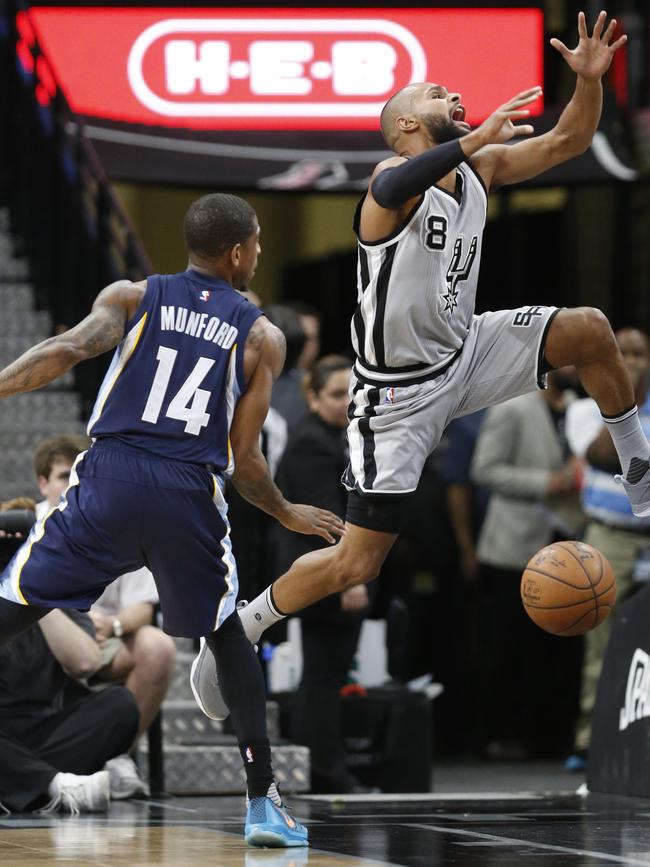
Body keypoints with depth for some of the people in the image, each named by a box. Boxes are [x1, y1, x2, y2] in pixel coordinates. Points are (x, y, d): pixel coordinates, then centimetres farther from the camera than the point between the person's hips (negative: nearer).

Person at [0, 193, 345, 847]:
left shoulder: (132, 297, 12)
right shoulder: (261, 338, 12)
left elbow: (70, 349, -8)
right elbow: (244, 460, 9)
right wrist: (287, 514, 26)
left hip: (109, 476, 0)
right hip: (190, 495, 0)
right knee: (228, 638, 20)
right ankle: (263, 804, 14)